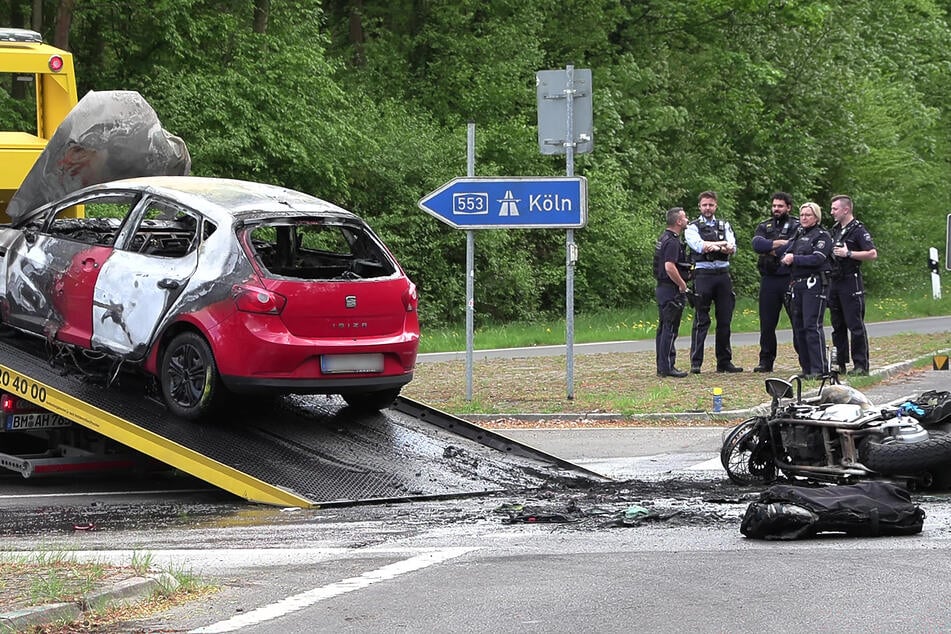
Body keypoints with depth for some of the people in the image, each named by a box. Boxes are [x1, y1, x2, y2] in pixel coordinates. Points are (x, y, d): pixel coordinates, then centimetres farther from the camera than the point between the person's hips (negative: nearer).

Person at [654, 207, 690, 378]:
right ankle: (667, 367, -7)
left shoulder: (663, 238, 15)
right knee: (670, 329, -8)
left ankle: (662, 367, 17)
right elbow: (669, 267, -28)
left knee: (663, 328, 13)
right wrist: (682, 285, -18)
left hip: (662, 287, 10)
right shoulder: (672, 242, -17)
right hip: (671, 290, -10)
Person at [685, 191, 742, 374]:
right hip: (703, 274, -4)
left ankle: (724, 361, 12)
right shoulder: (693, 228, 7)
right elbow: (699, 245, -12)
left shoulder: (725, 226, 16)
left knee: (725, 320, 5)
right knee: (701, 320, -6)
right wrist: (722, 245, -17)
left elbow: (732, 247, -2)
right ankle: (695, 363, -6)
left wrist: (711, 246, -22)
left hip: (723, 274, 4)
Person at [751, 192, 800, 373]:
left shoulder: (798, 227, 5)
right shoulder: (764, 227, 16)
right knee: (767, 323, 5)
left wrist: (771, 248, -10)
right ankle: (766, 361, 12)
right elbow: (757, 244, -4)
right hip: (769, 280, 3)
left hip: (790, 279, -3)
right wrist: (781, 243, -13)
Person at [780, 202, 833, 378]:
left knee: (812, 325, -13)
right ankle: (806, 368, 13)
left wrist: (795, 259, -13)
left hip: (814, 284, -8)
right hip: (797, 285, 8)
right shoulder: (798, 235, 21)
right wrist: (786, 258, -9)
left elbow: (817, 258, -15)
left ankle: (819, 369, -13)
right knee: (799, 326, 7)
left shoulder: (822, 236, -2)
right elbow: (785, 253, 14)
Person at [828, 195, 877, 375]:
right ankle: (840, 364, 15)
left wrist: (848, 254, -17)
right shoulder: (835, 230, 17)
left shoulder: (858, 230, -8)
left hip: (851, 281, -8)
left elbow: (873, 253, -17)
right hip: (835, 282, 8)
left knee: (855, 325, -7)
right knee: (837, 325, 10)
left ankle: (861, 365, -5)